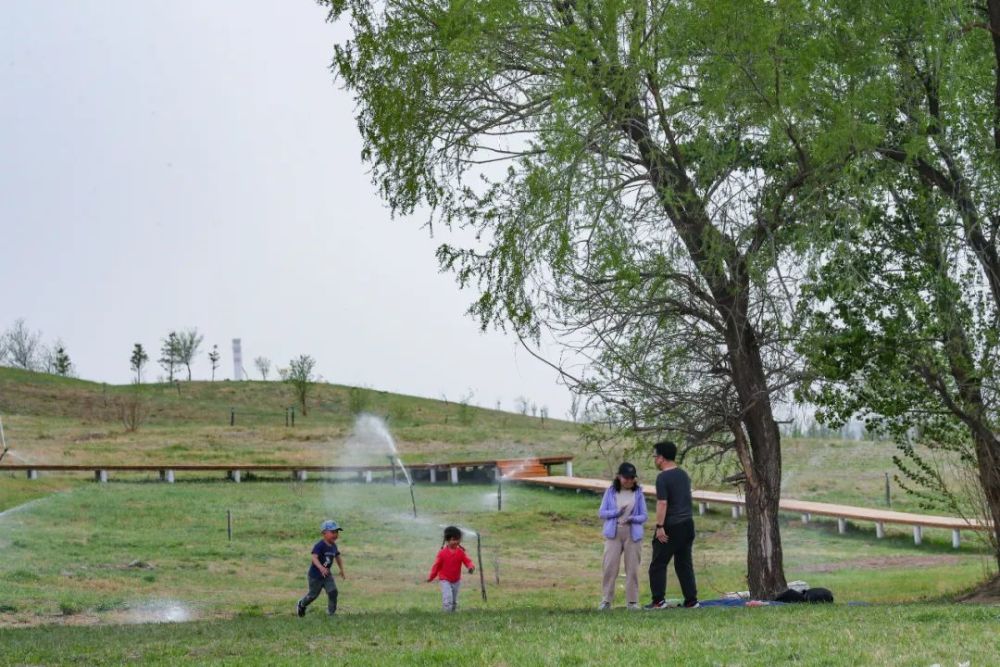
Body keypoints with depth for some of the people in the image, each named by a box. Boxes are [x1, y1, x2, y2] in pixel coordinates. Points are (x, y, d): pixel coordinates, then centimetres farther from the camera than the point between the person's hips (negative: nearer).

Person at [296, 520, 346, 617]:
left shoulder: (334, 546, -1)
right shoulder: (319, 546, -25)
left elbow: (338, 557, 17)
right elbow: (314, 557, -38)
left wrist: (342, 571, 21)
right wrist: (321, 568, -54)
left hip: (327, 575, 6)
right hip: (315, 575, -6)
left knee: (333, 592, -10)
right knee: (313, 594, 11)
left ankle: (331, 613, 2)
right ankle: (302, 605, 41)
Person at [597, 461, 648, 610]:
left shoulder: (638, 492, 2)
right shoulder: (611, 492, 2)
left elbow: (644, 516, 2)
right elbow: (601, 513, 3)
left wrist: (632, 518, -19)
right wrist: (617, 512, -14)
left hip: (633, 534, 0)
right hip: (613, 533, 0)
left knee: (632, 568, 3)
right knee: (610, 567, -3)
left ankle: (632, 601, 11)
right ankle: (607, 600, 5)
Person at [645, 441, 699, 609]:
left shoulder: (663, 477, -12)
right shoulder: (684, 475, 14)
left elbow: (662, 503, -19)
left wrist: (660, 526, -19)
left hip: (671, 526, -8)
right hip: (687, 523, 8)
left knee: (658, 564, -1)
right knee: (684, 564, 12)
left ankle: (659, 600, -4)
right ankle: (691, 600, 9)